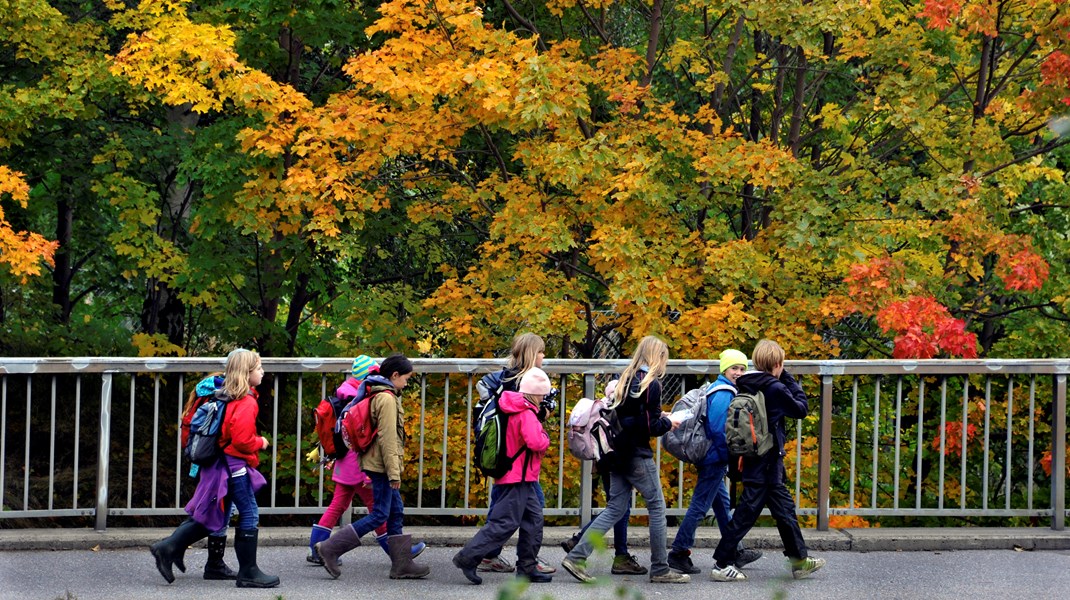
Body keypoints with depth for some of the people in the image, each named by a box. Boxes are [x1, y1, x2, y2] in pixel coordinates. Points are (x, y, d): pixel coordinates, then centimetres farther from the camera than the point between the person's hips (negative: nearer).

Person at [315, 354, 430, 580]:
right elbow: (387, 438, -20)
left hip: (377, 463, 10)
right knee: (379, 515, -8)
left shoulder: (378, 396, 15)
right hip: (382, 465, -10)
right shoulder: (387, 399, -15)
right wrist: (394, 472, -19)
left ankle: (402, 564, 12)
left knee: (396, 513, 11)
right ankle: (330, 548, -10)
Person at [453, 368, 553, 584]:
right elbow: (535, 442, -26)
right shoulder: (526, 413, -16)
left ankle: (527, 568, 14)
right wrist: (546, 439, -5)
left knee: (534, 520, 13)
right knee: (505, 522, -10)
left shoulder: (512, 410, 13)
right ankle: (468, 557, -11)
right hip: (519, 477, -10)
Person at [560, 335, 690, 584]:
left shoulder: (628, 379, 12)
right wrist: (667, 423, 2)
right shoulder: (651, 384, -13)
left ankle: (577, 557, 0)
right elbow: (650, 427, -16)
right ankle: (660, 570, 8)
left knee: (615, 508, 9)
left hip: (618, 452, 8)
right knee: (657, 507, 3)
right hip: (638, 456, -8)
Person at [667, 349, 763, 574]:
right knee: (700, 505, -7)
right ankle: (679, 553, -6)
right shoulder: (723, 393, -17)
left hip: (711, 457, 11)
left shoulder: (718, 390, 14)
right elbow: (718, 428, -24)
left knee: (722, 504, 18)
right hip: (715, 458, -11)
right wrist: (729, 456, -17)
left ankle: (736, 552, 29)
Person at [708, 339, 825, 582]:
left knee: (784, 507, 18)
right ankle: (722, 564, -4)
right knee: (748, 510, -5)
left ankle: (800, 560, 27)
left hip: (752, 459, 9)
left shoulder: (746, 387, 6)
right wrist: (790, 380, 3)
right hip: (767, 461, -9)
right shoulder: (775, 388, -16)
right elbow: (801, 409, -3)